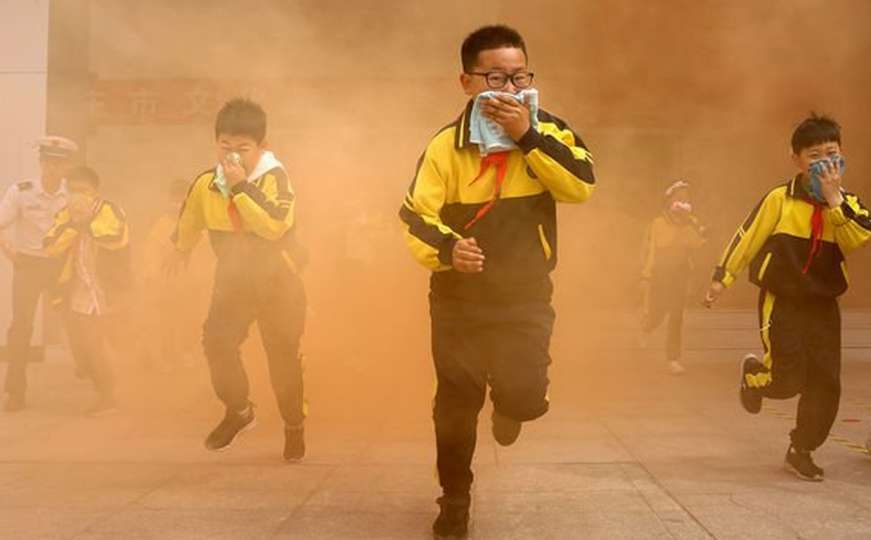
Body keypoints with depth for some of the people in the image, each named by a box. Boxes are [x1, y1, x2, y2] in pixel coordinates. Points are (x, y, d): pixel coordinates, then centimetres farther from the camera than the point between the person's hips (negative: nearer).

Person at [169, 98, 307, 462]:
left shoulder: (274, 177, -18)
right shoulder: (206, 183, -4)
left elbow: (275, 224, -35)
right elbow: (190, 218, 18)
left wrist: (241, 186, -33)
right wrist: (181, 250, 34)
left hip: (277, 279, -4)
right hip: (232, 279, 4)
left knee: (283, 353, -1)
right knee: (216, 344, -3)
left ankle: (294, 427, 19)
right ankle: (238, 412, 22)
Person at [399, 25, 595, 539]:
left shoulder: (549, 131, -3)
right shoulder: (446, 146, -8)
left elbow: (582, 186, -18)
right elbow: (415, 218, -12)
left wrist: (528, 136, -25)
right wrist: (446, 249, -32)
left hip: (526, 299, 0)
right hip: (459, 301, 0)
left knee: (526, 397, -13)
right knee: (456, 406, 6)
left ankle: (507, 404, 27)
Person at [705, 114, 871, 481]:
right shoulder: (779, 199, -7)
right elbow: (747, 238, -1)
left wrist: (834, 198, -22)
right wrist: (722, 278, 1)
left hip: (823, 305, 4)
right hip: (781, 302, -4)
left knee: (825, 381, 2)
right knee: (789, 379, -11)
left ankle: (801, 451, 19)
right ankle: (752, 373, 26)